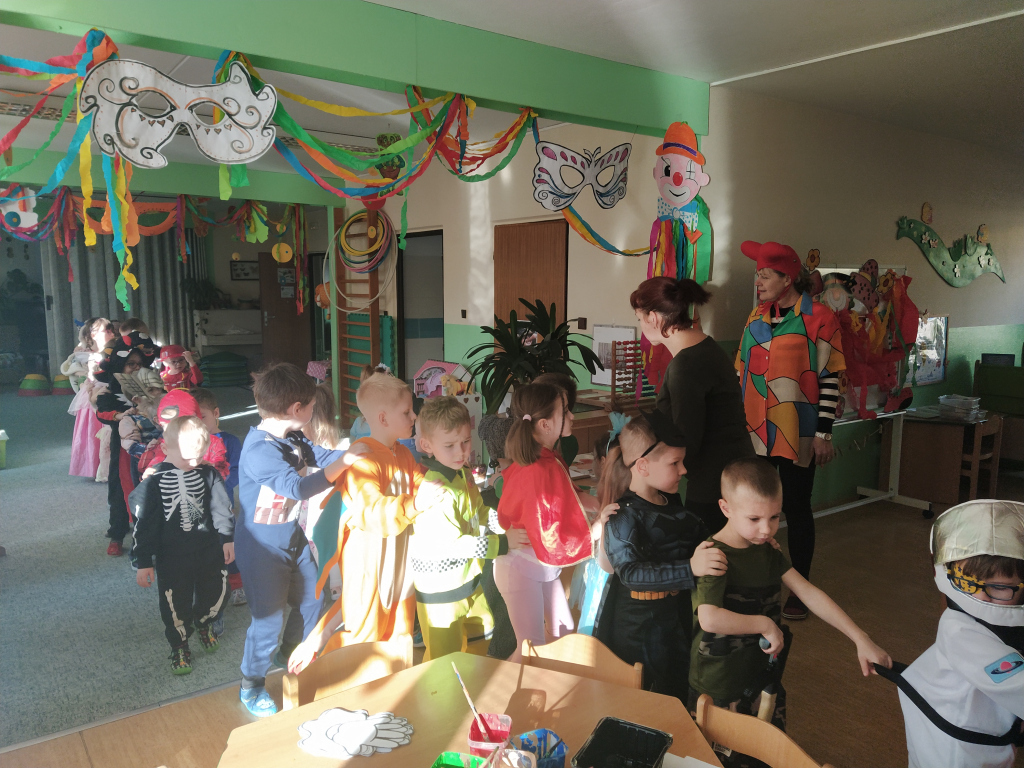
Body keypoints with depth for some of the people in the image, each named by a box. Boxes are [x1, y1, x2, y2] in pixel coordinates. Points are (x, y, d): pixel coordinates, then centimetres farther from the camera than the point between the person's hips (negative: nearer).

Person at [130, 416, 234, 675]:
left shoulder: (208, 473, -8)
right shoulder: (155, 481, -16)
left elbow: (221, 506, 2)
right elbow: (144, 524, -10)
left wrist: (228, 537, 4)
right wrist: (144, 562, -7)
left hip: (209, 550, 3)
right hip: (172, 556, -3)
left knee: (213, 591, 17)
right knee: (176, 604, 7)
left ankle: (204, 624, 49)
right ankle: (179, 647, 33)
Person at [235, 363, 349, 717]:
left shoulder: (292, 439, -1)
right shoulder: (259, 450, -30)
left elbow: (323, 456, 10)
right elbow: (298, 486, -40)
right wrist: (344, 463, -36)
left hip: (294, 539, 9)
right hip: (263, 550, -9)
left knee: (311, 601, 20)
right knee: (268, 618, 3)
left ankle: (290, 656, 48)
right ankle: (251, 686, 28)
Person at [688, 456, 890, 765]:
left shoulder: (767, 551, 0)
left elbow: (809, 594, -3)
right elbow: (709, 618, -37)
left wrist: (861, 639, -10)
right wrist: (765, 624, -24)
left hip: (762, 675, 7)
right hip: (718, 687, -7)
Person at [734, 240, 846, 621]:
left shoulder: (818, 318, -7)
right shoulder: (756, 317, 10)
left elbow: (830, 379, -9)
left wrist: (823, 433, -12)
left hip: (797, 433, -5)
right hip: (755, 431, 5)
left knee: (796, 507, 5)